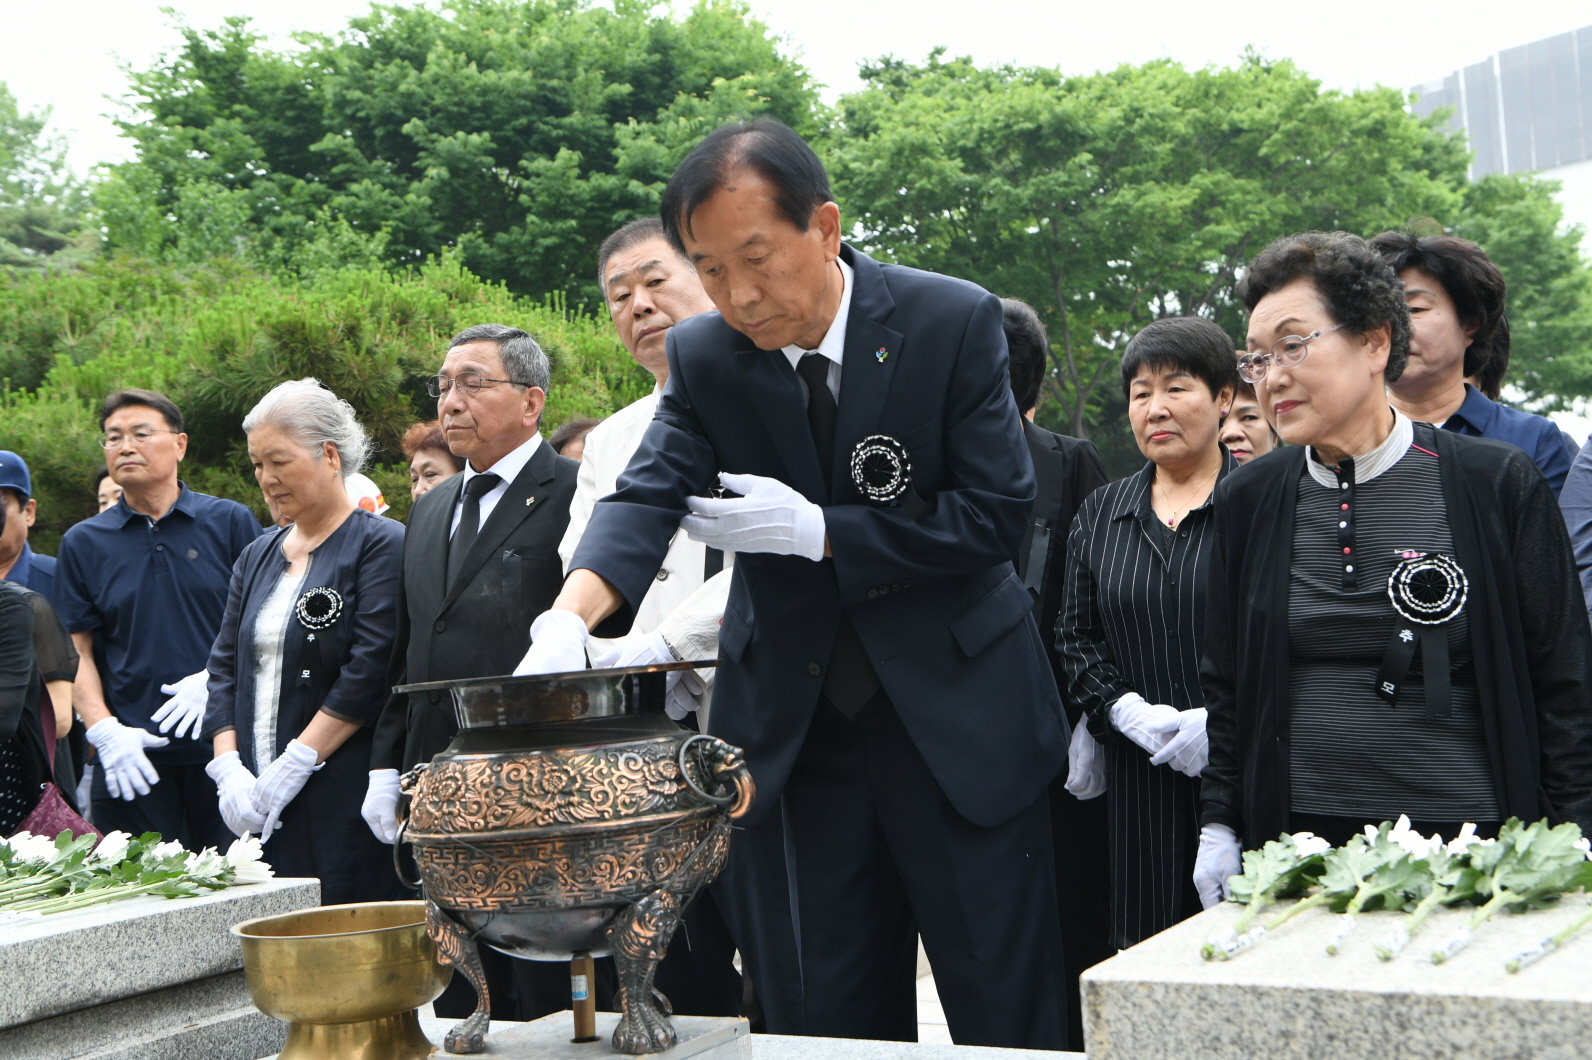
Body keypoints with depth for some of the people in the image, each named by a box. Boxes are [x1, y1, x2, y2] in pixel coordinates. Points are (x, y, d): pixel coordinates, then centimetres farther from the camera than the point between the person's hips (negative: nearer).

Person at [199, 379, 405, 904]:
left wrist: (294, 764, -15)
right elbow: (225, 666, 14)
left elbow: (372, 670, -13)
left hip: (348, 804, -6)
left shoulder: (382, 546, -4)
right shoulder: (259, 555, 18)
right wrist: (228, 768, -1)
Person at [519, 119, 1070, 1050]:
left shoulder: (955, 322, -12)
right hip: (804, 721, 3)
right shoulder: (703, 357, -3)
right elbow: (648, 495, -15)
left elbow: (997, 513, -14)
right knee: (843, 1012, 11)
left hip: (957, 715, -3)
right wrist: (569, 617, -34)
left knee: (1007, 1011, 4)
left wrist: (819, 532, -19)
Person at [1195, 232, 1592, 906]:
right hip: (1297, 844, 2)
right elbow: (1223, 685, 13)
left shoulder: (1499, 484, -2)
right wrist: (1218, 826, 6)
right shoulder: (1245, 503, 6)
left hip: (1471, 839, -2)